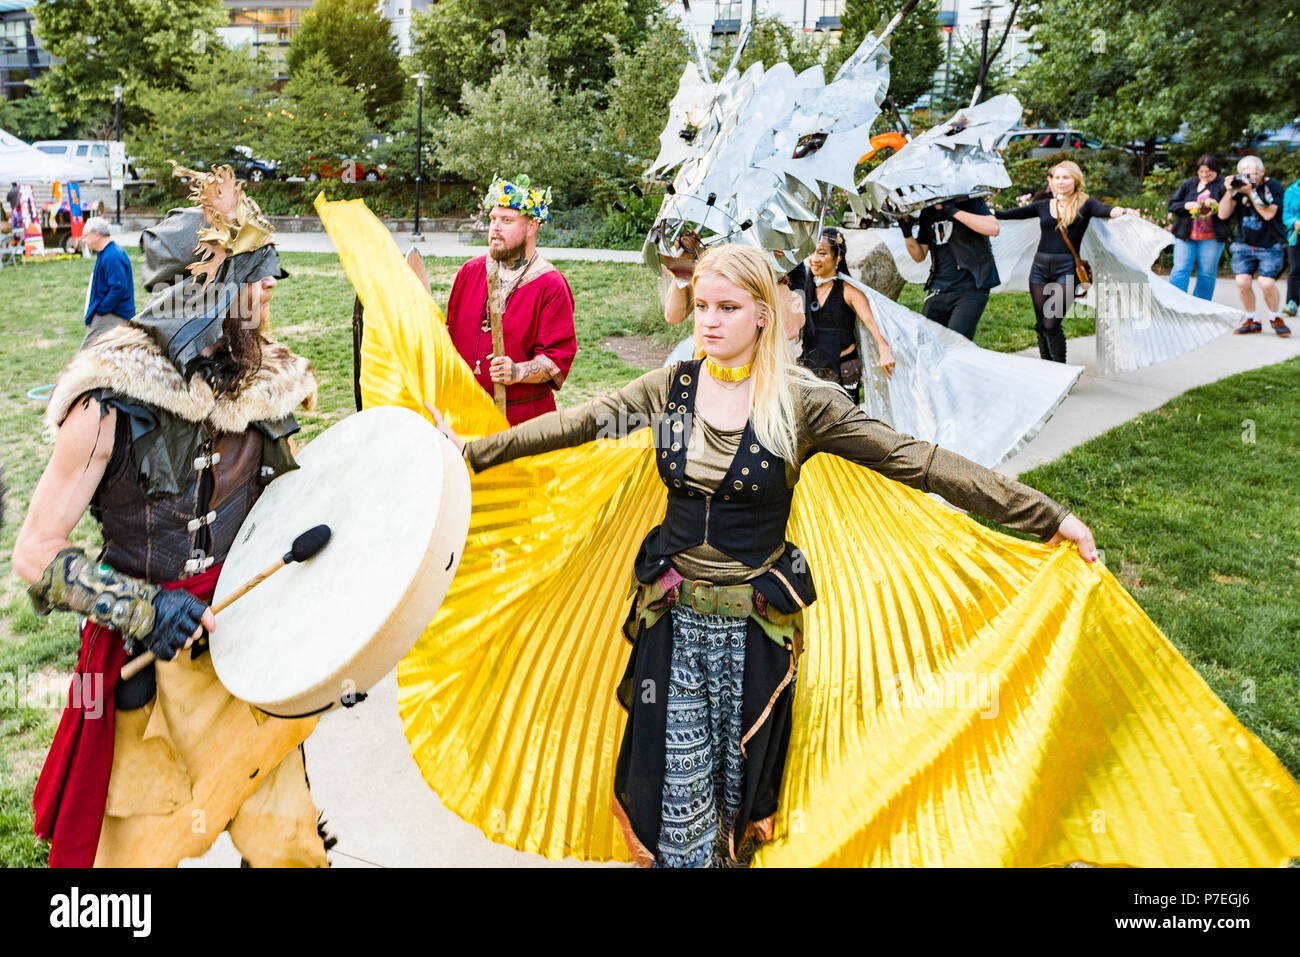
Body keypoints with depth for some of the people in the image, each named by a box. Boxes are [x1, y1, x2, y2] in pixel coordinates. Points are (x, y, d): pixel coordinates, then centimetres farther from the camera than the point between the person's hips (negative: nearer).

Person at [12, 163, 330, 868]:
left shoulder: (265, 381, -1)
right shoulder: (113, 400, -17)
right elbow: (35, 553, -12)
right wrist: (139, 608, -23)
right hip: (148, 656, -4)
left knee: (286, 841, 11)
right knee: (140, 846, 13)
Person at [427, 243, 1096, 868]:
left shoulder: (802, 401, -10)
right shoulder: (671, 387, 0)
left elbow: (916, 462, -13)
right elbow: (576, 424, 2)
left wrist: (1049, 517, -15)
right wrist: (473, 451, 1)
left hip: (756, 624, -2)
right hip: (673, 615, 2)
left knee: (741, 773, 14)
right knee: (676, 782, 7)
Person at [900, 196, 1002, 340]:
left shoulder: (970, 202, -1)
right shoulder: (927, 213, 15)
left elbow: (994, 228, -20)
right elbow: (919, 256, 19)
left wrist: (954, 211, -20)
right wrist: (907, 232, 0)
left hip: (971, 288, -6)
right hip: (938, 289, 6)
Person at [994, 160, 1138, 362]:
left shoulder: (1084, 204, 1)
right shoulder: (1043, 206, 11)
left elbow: (1105, 210, -17)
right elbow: (1010, 214, 9)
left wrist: (1123, 211, -38)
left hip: (1066, 270, -4)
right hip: (1040, 268, 4)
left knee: (1051, 324, -13)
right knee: (1041, 324, 6)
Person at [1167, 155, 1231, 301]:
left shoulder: (1223, 186, 0)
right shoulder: (1188, 184, 9)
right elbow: (1172, 205, 8)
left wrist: (1215, 205, -21)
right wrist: (1186, 205, -11)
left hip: (1211, 238, -1)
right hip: (1186, 235, 1)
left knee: (1207, 273, 5)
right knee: (1180, 270, -6)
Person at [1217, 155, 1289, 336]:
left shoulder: (1273, 186, -7)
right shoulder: (1238, 185, 2)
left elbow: (1268, 214, -20)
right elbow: (1223, 215, -4)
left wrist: (1251, 192, -24)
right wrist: (1230, 191, -16)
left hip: (1269, 245, -3)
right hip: (1243, 244, 3)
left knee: (1267, 283, -16)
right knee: (1242, 281, -12)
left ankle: (1276, 318, 11)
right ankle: (1252, 321, 8)